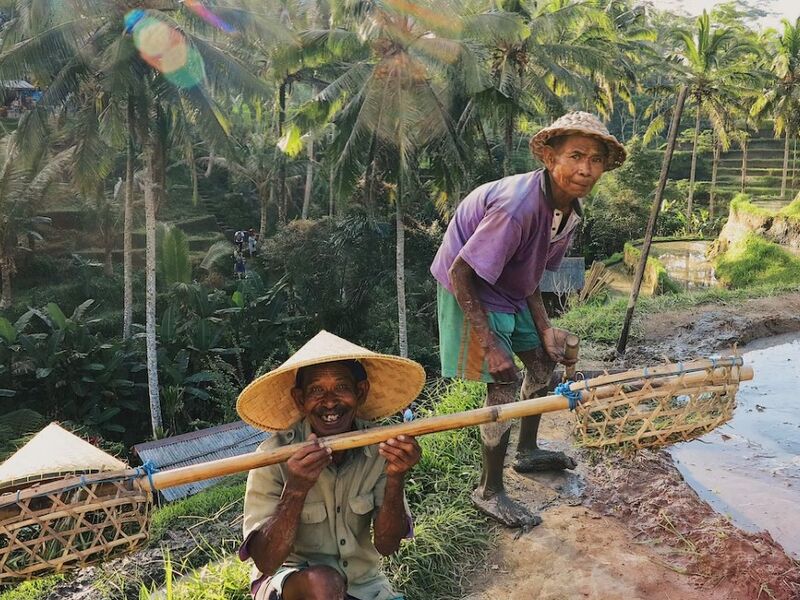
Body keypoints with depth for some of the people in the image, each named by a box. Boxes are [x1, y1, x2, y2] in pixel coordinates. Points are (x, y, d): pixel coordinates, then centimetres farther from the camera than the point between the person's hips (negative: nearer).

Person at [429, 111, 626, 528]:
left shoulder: (570, 209, -5)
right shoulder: (518, 206, -34)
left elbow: (531, 275, 6)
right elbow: (461, 274, -30)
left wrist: (545, 330, -3)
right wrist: (489, 344, -28)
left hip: (509, 290, 9)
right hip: (468, 290, -9)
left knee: (543, 360, 18)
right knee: (503, 383, -9)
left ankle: (527, 451, 40)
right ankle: (488, 492, 10)